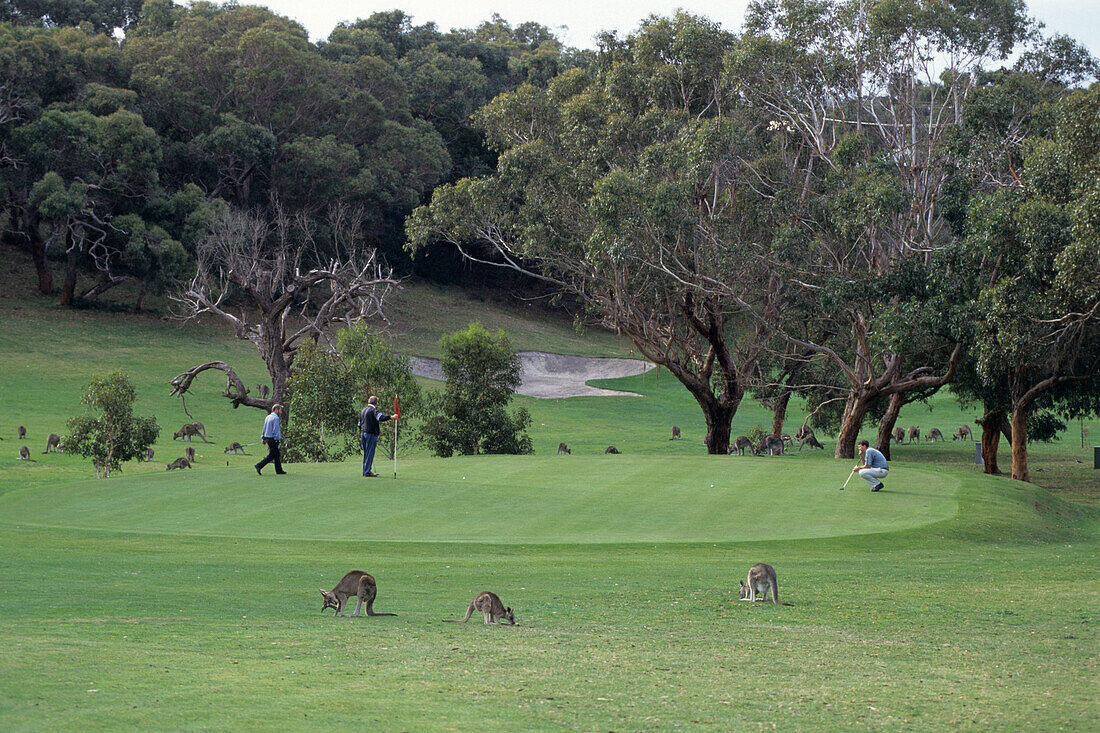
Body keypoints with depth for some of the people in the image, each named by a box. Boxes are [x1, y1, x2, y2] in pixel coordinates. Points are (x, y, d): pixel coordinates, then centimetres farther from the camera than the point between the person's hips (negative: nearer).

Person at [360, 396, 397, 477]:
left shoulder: (363, 410, 17)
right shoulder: (373, 410, -10)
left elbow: (360, 423, 22)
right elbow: (380, 417, -29)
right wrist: (391, 417, -37)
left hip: (363, 433, 9)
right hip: (371, 433, -9)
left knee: (365, 453, 14)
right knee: (370, 453, -6)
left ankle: (365, 471, 17)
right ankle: (367, 472, -8)